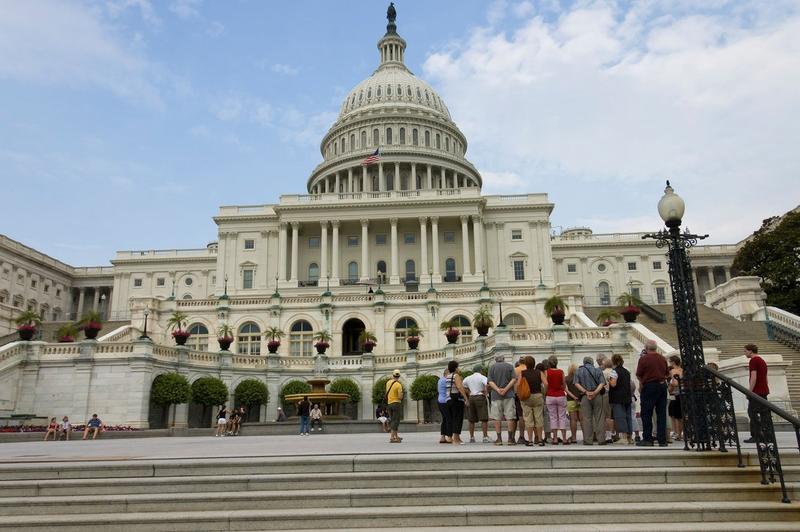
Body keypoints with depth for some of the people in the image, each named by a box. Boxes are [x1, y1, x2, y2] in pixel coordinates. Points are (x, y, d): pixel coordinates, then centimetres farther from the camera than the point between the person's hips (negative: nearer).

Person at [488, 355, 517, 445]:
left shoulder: (492, 367, 7)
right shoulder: (510, 366, 7)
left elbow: (490, 382, -4)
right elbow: (513, 379, -5)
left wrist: (498, 389, -12)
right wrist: (505, 389, -10)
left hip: (496, 396, 0)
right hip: (509, 395, 0)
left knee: (497, 418, 4)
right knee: (510, 417, 2)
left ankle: (499, 439, 4)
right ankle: (510, 438, 1)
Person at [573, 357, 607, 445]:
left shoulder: (579, 371, 9)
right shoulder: (597, 371, 9)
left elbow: (576, 384, -4)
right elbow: (602, 383, -5)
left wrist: (586, 392, -9)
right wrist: (595, 392, -13)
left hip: (585, 397, 0)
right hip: (597, 396, 0)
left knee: (586, 418, 0)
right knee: (599, 418, 4)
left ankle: (587, 440, 1)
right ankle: (601, 439, 3)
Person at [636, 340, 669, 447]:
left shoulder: (644, 359, -9)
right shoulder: (663, 358, 7)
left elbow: (638, 375, -5)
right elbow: (667, 374, 14)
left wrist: (641, 385, 12)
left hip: (649, 387, -5)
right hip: (662, 385, 5)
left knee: (646, 414, 2)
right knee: (661, 413, 7)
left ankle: (647, 439, 2)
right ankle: (662, 440, 7)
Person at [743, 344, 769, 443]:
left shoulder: (753, 360, -10)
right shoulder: (762, 361, 20)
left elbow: (754, 378, -18)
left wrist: (749, 392, -15)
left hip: (756, 391, -9)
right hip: (764, 391, 9)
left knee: (752, 413, -8)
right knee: (764, 413, 10)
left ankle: (755, 436, -10)